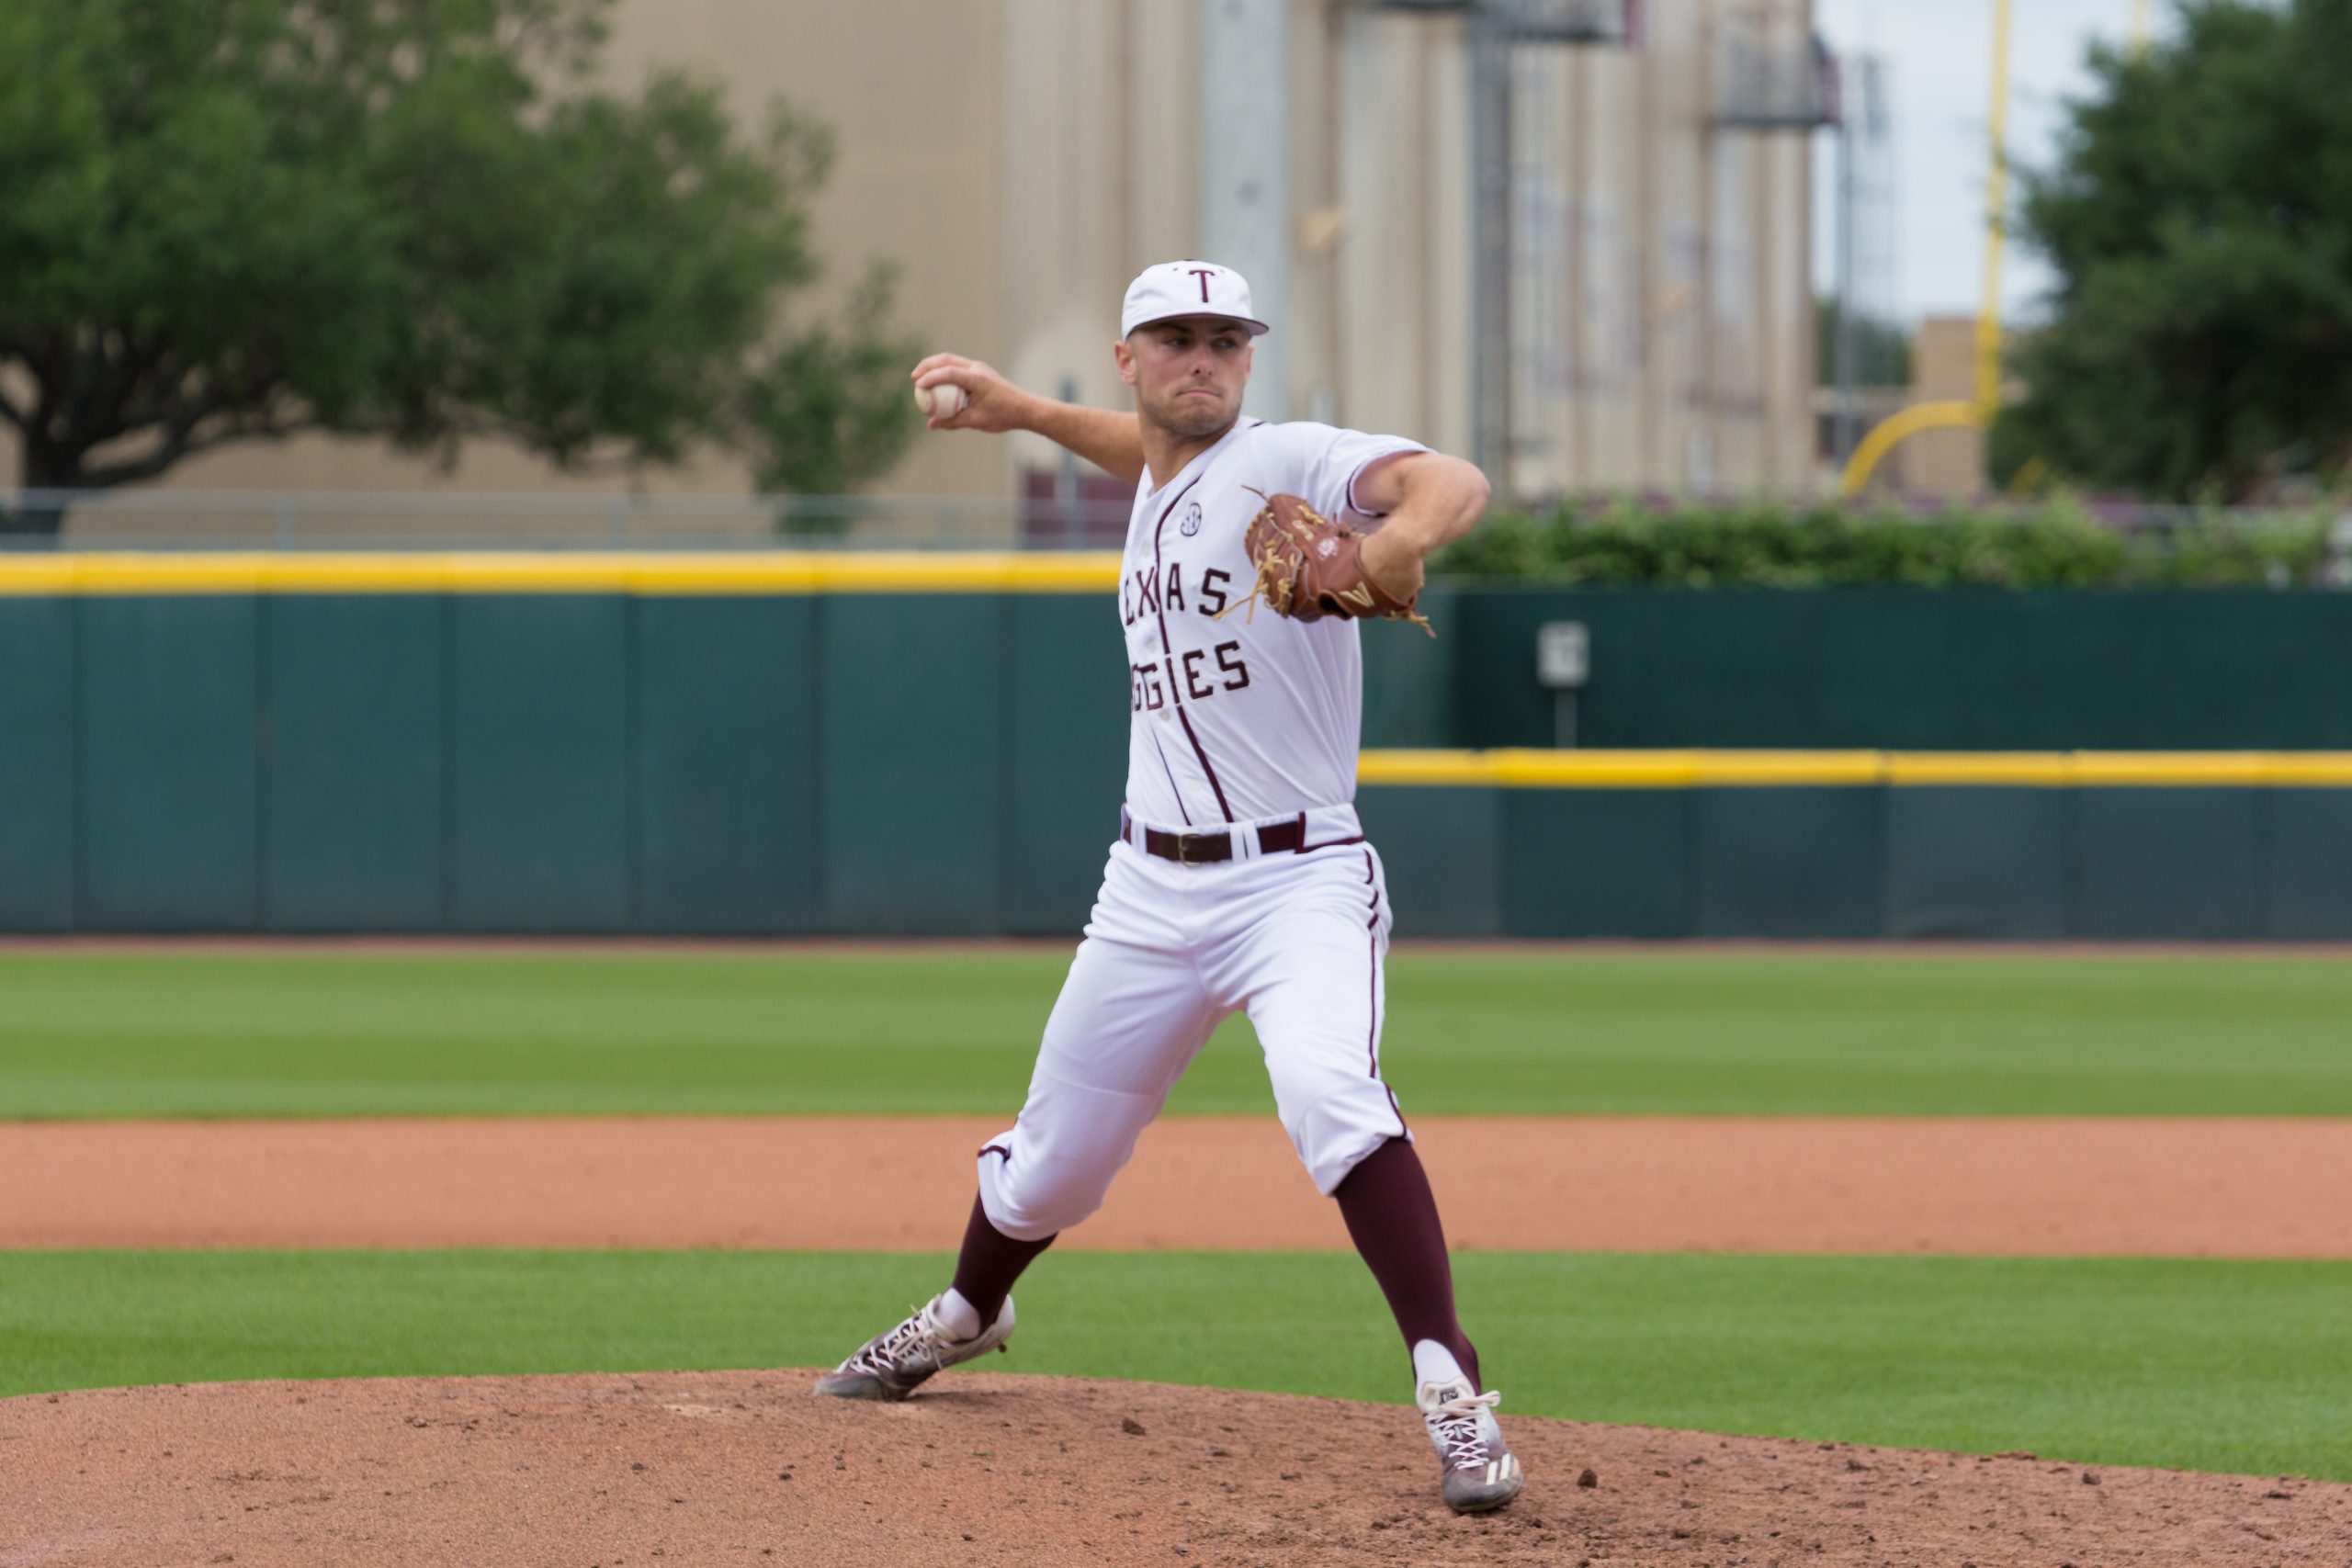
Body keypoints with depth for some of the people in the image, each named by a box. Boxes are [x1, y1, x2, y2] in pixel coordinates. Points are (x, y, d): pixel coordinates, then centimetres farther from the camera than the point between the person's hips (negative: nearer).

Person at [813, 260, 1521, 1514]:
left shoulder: (1282, 464, -12)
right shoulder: (1155, 492, 11)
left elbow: (1453, 481, -30)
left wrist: (1401, 538, -51)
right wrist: (1024, 411, 31)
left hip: (1299, 882, -7)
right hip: (1151, 893, 7)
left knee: (1333, 1098, -33)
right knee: (1053, 1155, 18)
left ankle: (1452, 1394, -33)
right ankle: (967, 1315, 48)